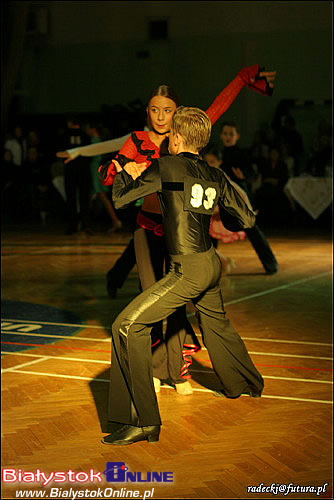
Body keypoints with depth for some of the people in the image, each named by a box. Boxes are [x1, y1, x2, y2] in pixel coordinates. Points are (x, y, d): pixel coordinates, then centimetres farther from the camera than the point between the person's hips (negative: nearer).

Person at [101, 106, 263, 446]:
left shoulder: (166, 167, -9)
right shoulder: (215, 175, 8)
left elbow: (120, 199, -6)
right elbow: (246, 219, 13)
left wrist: (126, 174, 15)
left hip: (188, 270, -8)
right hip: (211, 264, 8)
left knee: (127, 326, -10)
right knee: (216, 323, 33)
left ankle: (142, 421, -14)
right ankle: (246, 384, 59)